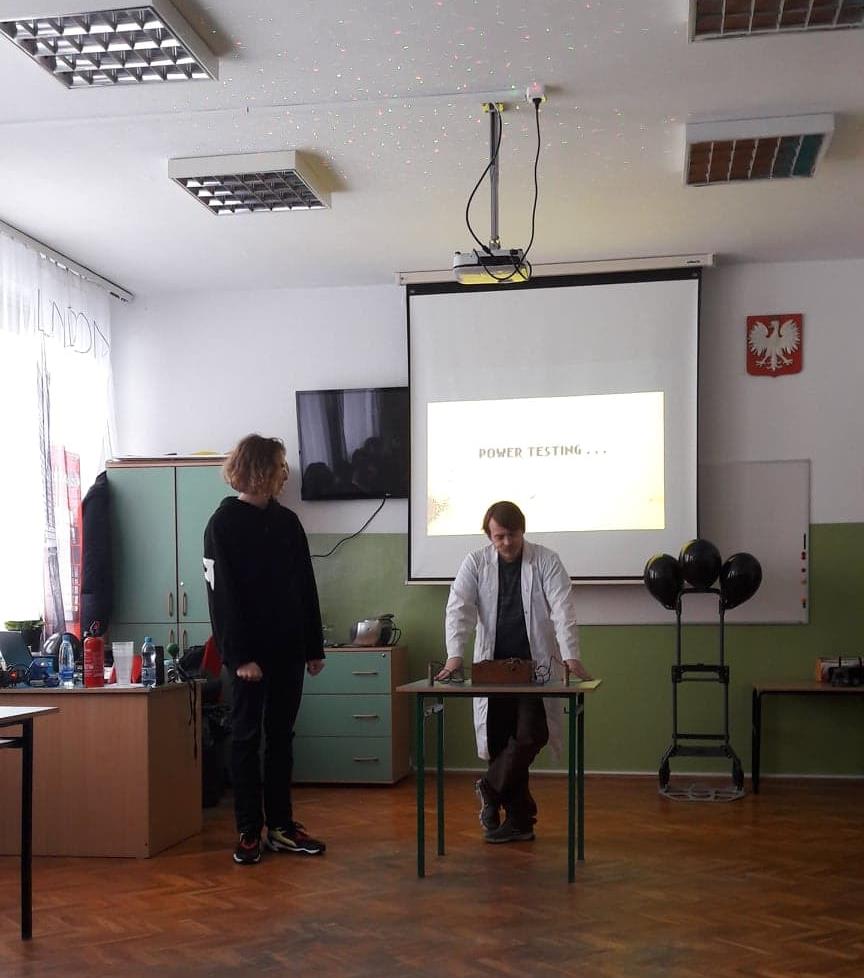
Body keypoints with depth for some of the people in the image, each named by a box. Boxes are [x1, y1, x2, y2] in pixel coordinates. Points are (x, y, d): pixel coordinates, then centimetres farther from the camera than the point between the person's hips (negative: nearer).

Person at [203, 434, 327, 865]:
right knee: (246, 737, 3)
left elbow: (306, 588, 11)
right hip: (250, 652, -5)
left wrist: (314, 647, 8)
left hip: (287, 650, 5)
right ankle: (249, 831, 10)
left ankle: (281, 825, 18)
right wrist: (240, 655, -17)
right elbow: (223, 595, -11)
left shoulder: (287, 522, 10)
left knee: (281, 736, 10)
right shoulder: (223, 524, -6)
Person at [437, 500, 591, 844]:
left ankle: (491, 790, 11)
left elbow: (563, 609, -8)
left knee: (530, 735, -13)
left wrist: (571, 656, -20)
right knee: (500, 742, 1)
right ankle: (519, 818, 13)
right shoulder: (475, 563, 3)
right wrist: (455, 655, -19)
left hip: (535, 664, -1)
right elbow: (459, 609, -5)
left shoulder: (546, 561, -1)